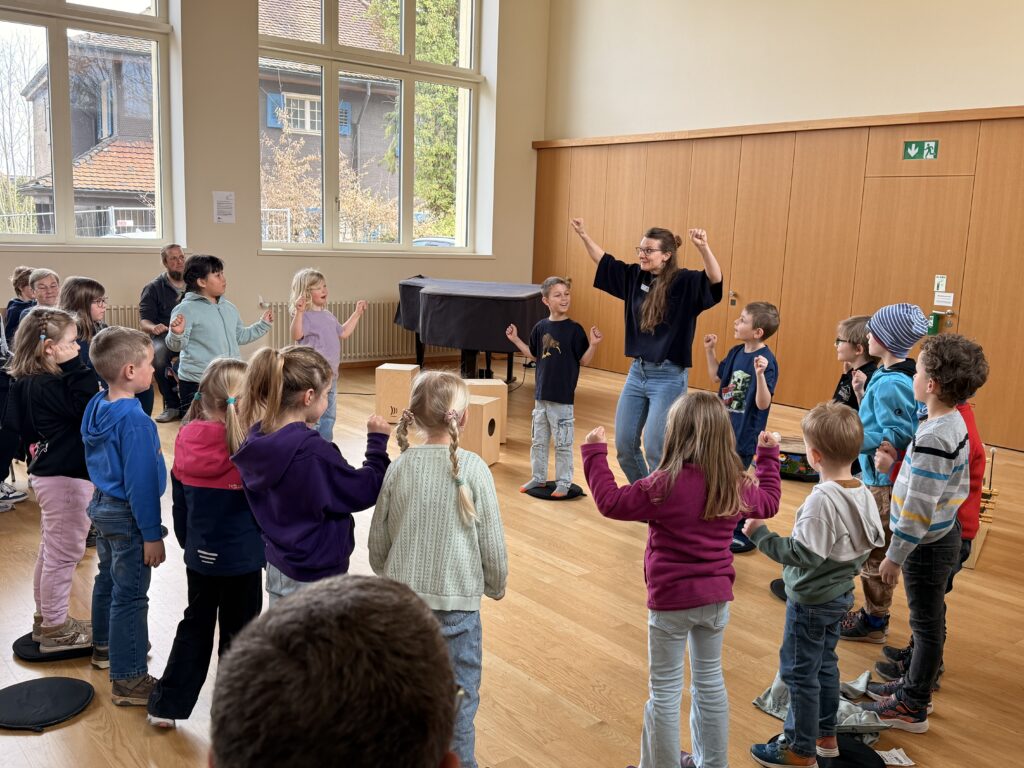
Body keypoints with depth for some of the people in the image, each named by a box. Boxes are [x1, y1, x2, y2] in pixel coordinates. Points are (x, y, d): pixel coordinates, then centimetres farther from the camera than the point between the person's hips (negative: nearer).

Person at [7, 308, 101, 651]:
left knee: (52, 549, 21)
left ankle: (46, 618, 34)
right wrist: (76, 367, -25)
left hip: (50, 472, 11)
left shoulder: (30, 382, 7)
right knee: (64, 553, 0)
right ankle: (55, 629, 12)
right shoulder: (48, 385, -23)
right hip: (66, 477, -11)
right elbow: (91, 409, -27)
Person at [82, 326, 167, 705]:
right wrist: (151, 534, -19)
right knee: (129, 597, 0)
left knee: (108, 580, 26)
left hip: (102, 505, 10)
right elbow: (140, 482, -25)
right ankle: (128, 680, 9)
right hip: (127, 516, -10)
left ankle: (104, 647, 45)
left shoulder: (97, 406, 1)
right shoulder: (134, 420, -27)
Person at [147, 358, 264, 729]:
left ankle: (166, 705, 27)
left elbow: (179, 504, 6)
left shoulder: (186, 442, -5)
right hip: (241, 558, -5)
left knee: (195, 626, 21)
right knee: (237, 635, 11)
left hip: (199, 556, 5)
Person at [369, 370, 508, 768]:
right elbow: (492, 542, -6)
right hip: (456, 601, -3)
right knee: (459, 697, 10)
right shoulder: (473, 468, -12)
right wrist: (496, 585, 12)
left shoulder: (399, 467, -3)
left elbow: (377, 541, 4)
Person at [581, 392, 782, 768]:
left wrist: (594, 453, -3)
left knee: (665, 692, 8)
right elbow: (768, 502, 17)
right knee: (710, 681, 21)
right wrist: (768, 456, 29)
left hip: (671, 601, -6)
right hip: (716, 598, 6)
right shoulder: (736, 485, -4)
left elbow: (611, 501, -12)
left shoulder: (666, 485, -22)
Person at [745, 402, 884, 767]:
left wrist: (759, 534, -25)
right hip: (841, 594, 9)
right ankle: (825, 735, 38)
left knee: (799, 672, 7)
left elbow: (803, 556, -31)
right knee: (825, 665, 23)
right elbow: (873, 542, 7)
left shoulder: (822, 499, -30)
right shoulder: (863, 493, -4)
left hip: (811, 599, -8)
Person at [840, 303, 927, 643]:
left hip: (884, 481, -10)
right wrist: (862, 393, 3)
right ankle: (873, 612, 34)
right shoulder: (890, 376, 6)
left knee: (873, 554, 4)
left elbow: (896, 437, -25)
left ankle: (873, 623, 18)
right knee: (875, 551, 21)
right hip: (879, 476, 10)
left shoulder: (890, 384, -23)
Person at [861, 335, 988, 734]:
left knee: (927, 625, 5)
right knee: (929, 620, 21)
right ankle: (914, 685, 37)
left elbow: (918, 508, -26)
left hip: (926, 545, -9)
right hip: (944, 533, 9)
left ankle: (912, 708, 19)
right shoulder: (956, 424, 2)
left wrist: (895, 555, -18)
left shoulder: (932, 438, -28)